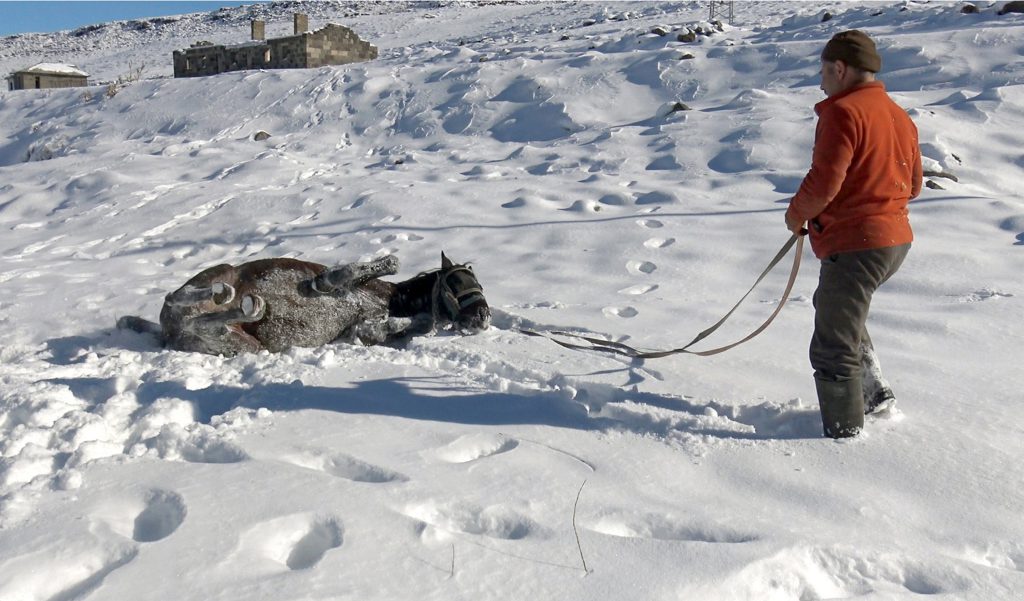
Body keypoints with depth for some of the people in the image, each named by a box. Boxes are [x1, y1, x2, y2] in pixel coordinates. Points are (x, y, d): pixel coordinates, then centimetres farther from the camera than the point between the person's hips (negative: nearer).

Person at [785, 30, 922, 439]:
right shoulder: (899, 115, 13)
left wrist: (797, 215, -3)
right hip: (897, 239, 10)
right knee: (838, 310, 30)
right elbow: (912, 185, 18)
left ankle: (844, 430, 11)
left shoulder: (843, 112, -15)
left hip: (855, 244, -10)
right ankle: (875, 391, 31)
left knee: (833, 347, 1)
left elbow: (823, 182, -21)